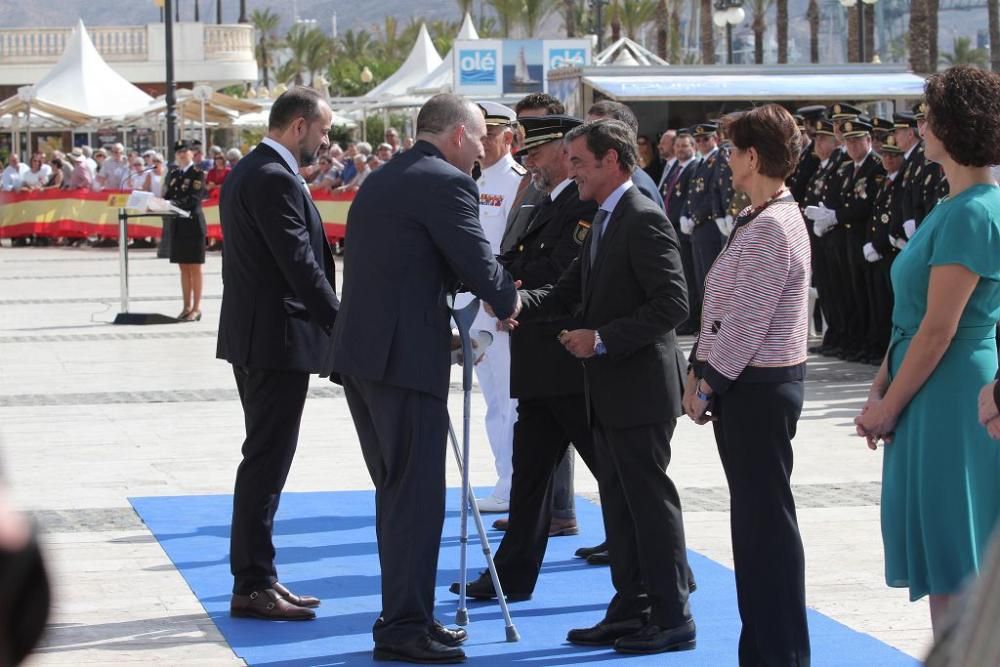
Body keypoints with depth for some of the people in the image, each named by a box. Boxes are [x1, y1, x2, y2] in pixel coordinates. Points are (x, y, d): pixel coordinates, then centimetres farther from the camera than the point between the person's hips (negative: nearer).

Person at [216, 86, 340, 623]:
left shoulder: (245, 172, 16)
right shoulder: (275, 178, -17)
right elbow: (300, 263, -20)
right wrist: (341, 325, -14)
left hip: (251, 335, 11)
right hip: (278, 337, -11)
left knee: (264, 459, 15)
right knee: (266, 461, -6)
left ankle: (256, 577, 21)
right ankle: (252, 586, -2)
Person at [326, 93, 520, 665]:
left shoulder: (381, 180, 18)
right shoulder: (447, 182, -10)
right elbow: (479, 265, -13)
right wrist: (509, 301, 9)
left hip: (360, 353, 9)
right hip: (404, 358, -9)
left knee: (397, 491, 17)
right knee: (417, 495, -3)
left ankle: (404, 615, 24)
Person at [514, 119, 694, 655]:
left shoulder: (644, 219, -16)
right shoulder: (603, 221, 15)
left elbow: (671, 304, -21)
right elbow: (570, 290, 16)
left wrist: (603, 339, -21)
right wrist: (520, 304, -2)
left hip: (640, 386, -10)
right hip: (610, 390, 10)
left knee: (650, 500, -4)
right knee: (618, 501, 13)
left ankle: (672, 617, 3)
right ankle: (631, 608, 21)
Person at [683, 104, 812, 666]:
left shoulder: (771, 229, -18)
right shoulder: (758, 220, 13)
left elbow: (745, 322, -20)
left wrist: (708, 382, -12)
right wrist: (700, 370, 10)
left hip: (758, 387, -10)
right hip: (752, 384, 10)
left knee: (767, 518, -4)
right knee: (752, 516, 14)